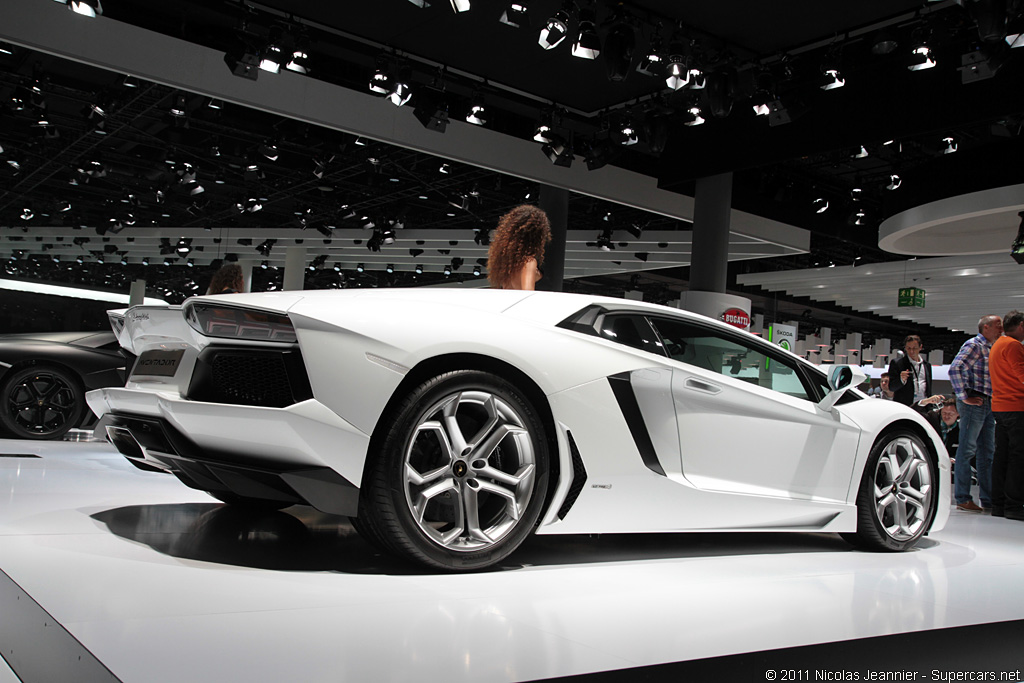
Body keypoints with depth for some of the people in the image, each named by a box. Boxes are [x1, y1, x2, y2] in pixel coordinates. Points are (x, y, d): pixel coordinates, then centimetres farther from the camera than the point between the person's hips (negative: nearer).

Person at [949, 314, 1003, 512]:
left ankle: (988, 499, 16)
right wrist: (964, 397, -20)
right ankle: (963, 499, -4)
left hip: (988, 405, 9)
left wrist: (993, 400, 15)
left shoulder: (990, 349, 18)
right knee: (967, 450, -6)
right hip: (974, 402, -9)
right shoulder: (974, 345, -9)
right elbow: (955, 369, -22)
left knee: (987, 452, 10)